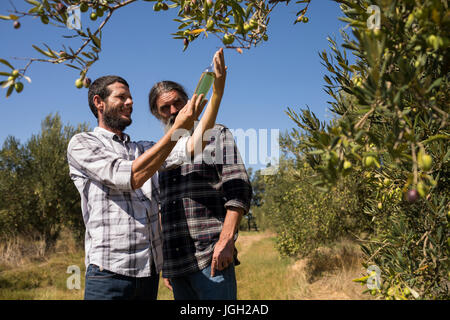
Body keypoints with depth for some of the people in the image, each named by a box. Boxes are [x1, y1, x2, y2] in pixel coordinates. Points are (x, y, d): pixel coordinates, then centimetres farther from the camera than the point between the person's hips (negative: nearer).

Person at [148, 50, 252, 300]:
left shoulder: (216, 135, 4)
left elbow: (239, 190, -6)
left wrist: (226, 240, -16)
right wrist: (164, 262, 17)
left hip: (211, 258, -5)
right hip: (176, 264, 6)